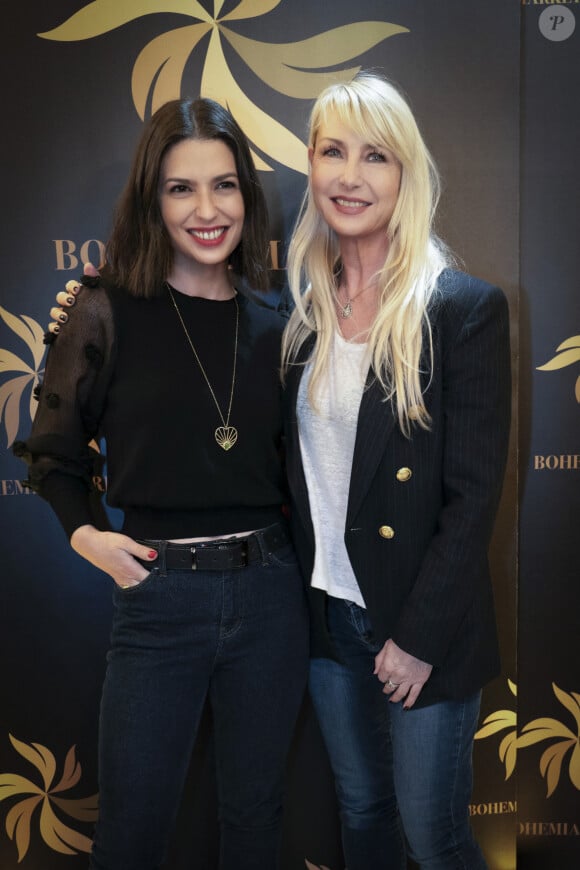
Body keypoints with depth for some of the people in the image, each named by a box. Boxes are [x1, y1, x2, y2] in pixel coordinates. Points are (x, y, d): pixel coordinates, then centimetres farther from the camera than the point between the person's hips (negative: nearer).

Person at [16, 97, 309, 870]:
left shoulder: (274, 327, 4)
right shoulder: (109, 316, -6)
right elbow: (52, 455, 3)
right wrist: (83, 533, -11)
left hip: (270, 594, 3)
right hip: (160, 598, -3)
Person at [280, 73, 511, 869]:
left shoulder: (466, 308, -14)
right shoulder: (303, 305, 3)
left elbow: (474, 494, -15)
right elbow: (299, 462, 9)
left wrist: (420, 637, -15)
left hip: (423, 625, -5)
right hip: (329, 613, 5)